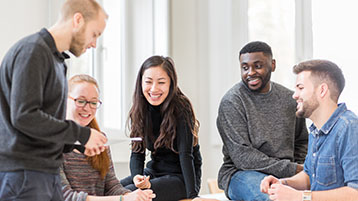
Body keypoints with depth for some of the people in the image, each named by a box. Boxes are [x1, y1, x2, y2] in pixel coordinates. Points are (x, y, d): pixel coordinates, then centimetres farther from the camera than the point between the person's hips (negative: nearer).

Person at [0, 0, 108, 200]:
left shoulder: (57, 59, 19)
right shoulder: (32, 51, -11)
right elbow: (24, 116, -21)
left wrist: (81, 143, 6)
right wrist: (82, 134, -15)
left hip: (49, 173, 9)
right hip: (23, 174, -9)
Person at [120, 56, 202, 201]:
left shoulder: (181, 109, -18)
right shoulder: (139, 111, -1)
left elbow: (185, 154, -22)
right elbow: (137, 152, -1)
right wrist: (137, 177, -22)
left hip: (181, 177, -6)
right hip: (153, 171, 6)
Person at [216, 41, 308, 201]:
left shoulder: (289, 98, 10)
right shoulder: (231, 102, -8)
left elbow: (302, 142, 22)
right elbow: (242, 156, -15)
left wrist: (301, 170, 1)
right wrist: (291, 169, -17)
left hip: (286, 174, 5)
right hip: (241, 173, -5)